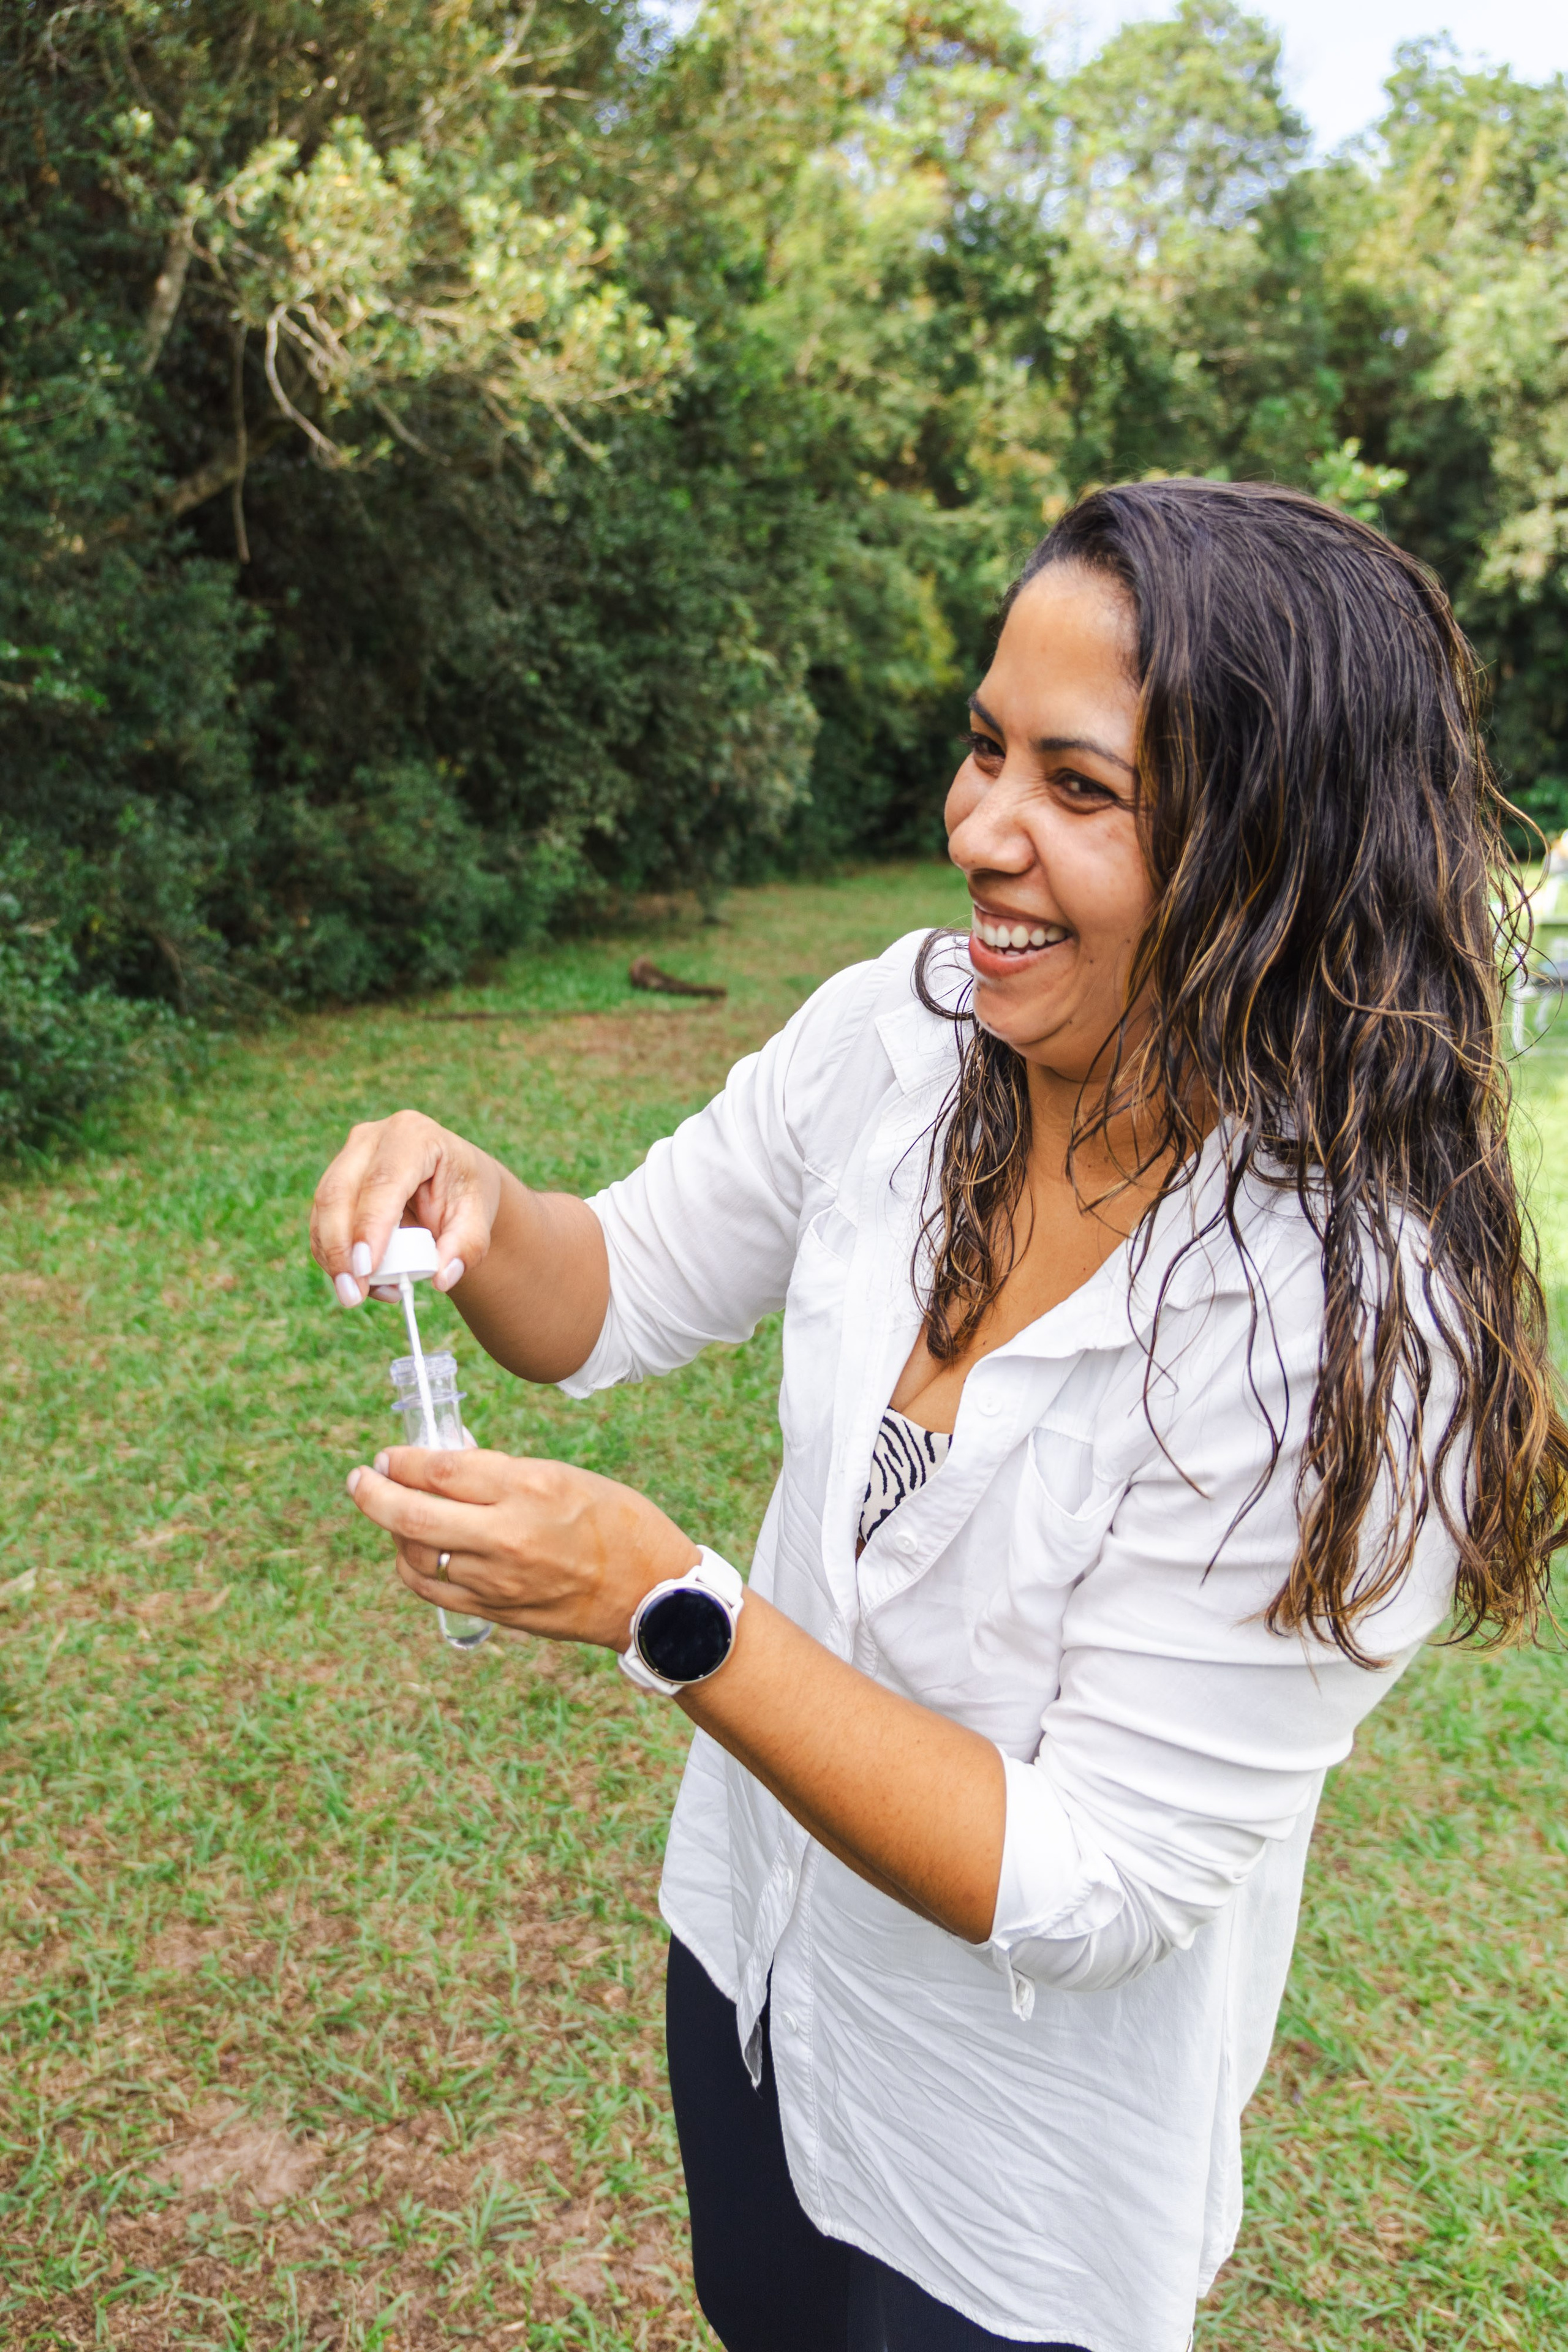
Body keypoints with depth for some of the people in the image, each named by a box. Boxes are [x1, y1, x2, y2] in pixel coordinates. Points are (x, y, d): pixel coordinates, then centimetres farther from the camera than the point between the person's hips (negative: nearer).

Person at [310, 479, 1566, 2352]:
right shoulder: (898, 1033, -16)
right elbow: (617, 1296, -3)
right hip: (752, 1944, 6)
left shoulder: (1349, 1327, -33)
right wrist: (476, 1216, -24)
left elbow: (1085, 1886, -27)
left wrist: (665, 1604, -36)